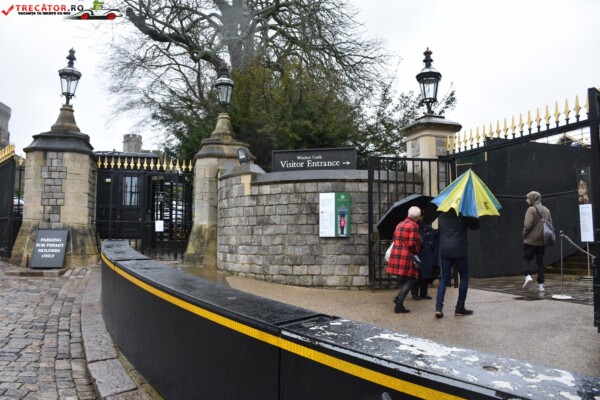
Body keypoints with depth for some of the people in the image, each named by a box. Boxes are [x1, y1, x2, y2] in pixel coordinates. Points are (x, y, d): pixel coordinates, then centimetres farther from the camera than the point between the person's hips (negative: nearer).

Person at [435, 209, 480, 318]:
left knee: (444, 278, 7)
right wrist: (471, 216, 18)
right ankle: (460, 308, 9)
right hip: (459, 251, -4)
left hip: (444, 251, 4)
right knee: (464, 277, 10)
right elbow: (476, 225, 7)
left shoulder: (441, 216, 9)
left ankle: (439, 306, -7)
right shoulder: (463, 215, -3)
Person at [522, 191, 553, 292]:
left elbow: (527, 225, -19)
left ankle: (528, 275, -14)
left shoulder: (531, 209, -11)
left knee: (526, 258, 7)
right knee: (540, 262, 10)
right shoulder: (546, 210, 10)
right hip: (542, 241, 6)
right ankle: (540, 284, 10)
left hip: (530, 241, -6)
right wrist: (544, 234, 18)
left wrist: (524, 234, -3)